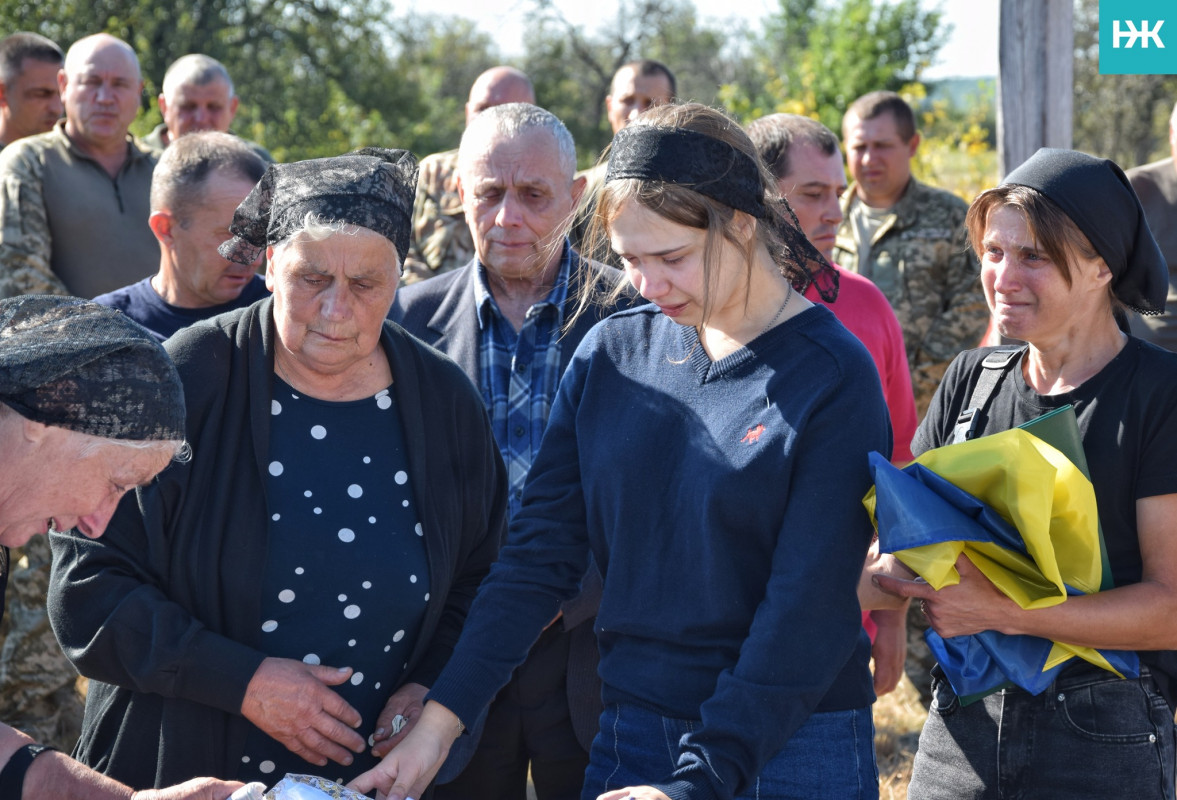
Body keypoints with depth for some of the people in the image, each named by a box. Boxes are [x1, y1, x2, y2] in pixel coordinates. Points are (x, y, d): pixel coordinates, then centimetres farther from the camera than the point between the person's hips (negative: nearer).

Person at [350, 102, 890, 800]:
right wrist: (440, 718, -8)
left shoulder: (833, 377, -12)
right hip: (628, 732, 4)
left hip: (788, 743, -4)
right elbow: (543, 551, 0)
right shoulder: (611, 352, 1)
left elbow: (809, 611, -16)